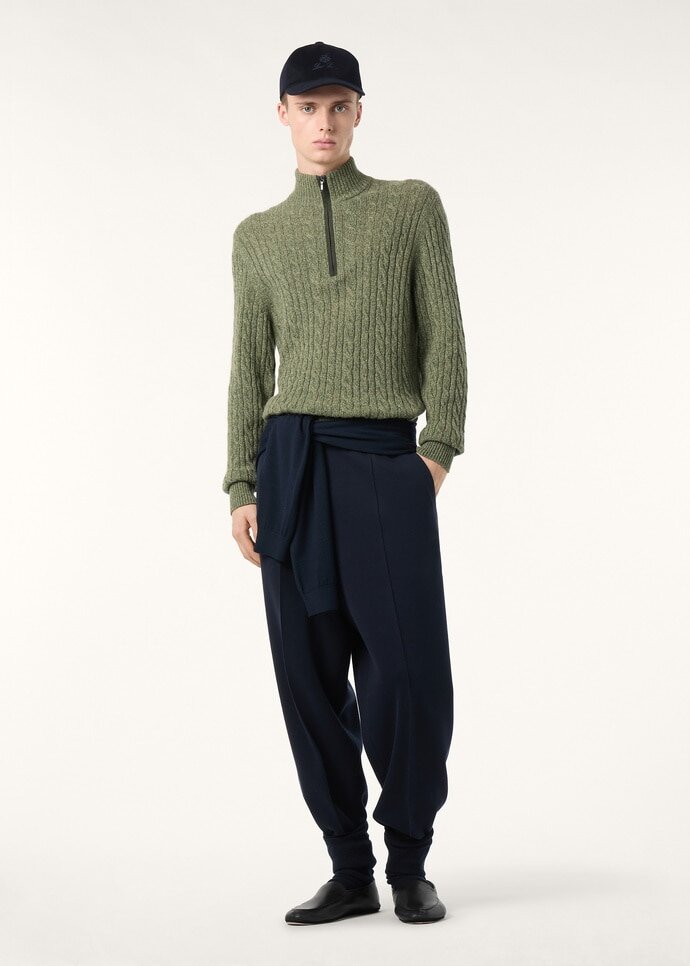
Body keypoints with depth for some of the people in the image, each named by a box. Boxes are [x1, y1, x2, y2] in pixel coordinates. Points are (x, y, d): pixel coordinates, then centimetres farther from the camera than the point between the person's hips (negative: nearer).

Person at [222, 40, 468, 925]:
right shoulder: (257, 236, 16)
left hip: (387, 458, -2)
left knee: (409, 671, -6)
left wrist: (439, 447, -5)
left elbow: (444, 337, 5)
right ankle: (349, 868, 13)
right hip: (291, 460, 2)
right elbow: (250, 370, 14)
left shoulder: (413, 206, 10)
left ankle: (409, 864, 11)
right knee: (311, 676, 2)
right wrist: (242, 486, 6)